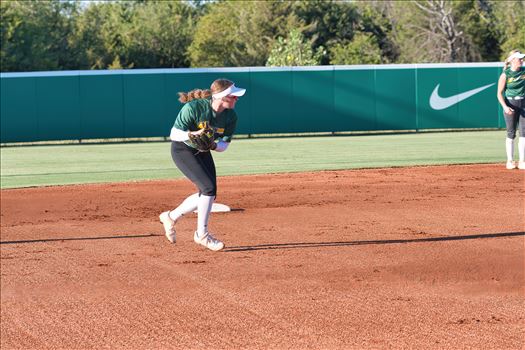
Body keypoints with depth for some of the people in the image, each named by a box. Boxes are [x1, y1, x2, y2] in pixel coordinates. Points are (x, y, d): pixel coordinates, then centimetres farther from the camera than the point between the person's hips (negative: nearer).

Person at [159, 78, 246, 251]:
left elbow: (224, 144, -5)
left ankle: (171, 217, 25)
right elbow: (174, 134, -23)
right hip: (182, 151, -7)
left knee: (208, 194, 5)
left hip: (202, 152, 7)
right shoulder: (193, 108, -29)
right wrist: (192, 134, -42)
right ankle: (202, 234, -5)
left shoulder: (230, 116, -12)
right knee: (208, 188, -18)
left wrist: (213, 145, -27)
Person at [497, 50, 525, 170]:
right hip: (510, 104, -3)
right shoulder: (505, 75, -8)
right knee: (511, 134, 2)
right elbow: (500, 94, -8)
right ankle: (510, 160, 10)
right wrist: (505, 107, -20)